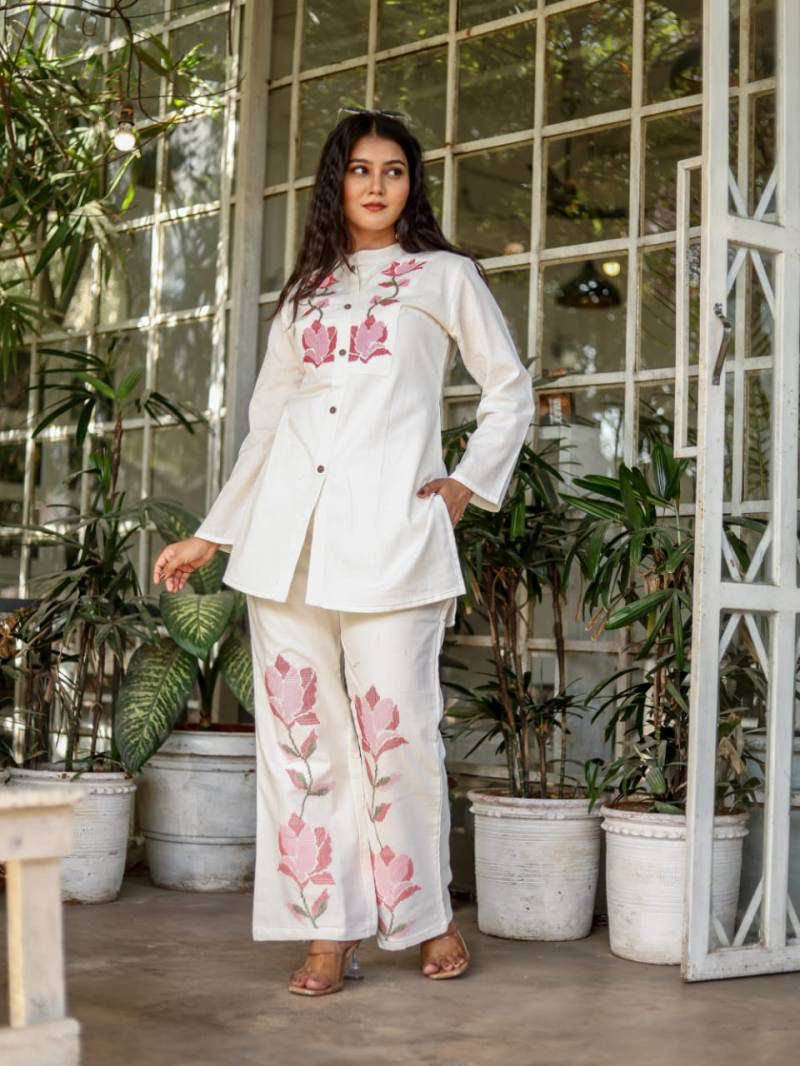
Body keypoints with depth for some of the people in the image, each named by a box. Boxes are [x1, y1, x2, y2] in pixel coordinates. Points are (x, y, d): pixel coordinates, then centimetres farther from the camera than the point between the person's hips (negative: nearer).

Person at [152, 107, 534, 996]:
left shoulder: (446, 278, 14)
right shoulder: (303, 294, 22)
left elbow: (510, 392, 15)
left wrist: (468, 483, 3)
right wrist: (211, 535, 19)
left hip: (389, 530, -4)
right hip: (288, 533, 4)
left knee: (396, 728, -8)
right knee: (300, 728, 0)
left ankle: (426, 914, 10)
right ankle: (329, 930, 6)